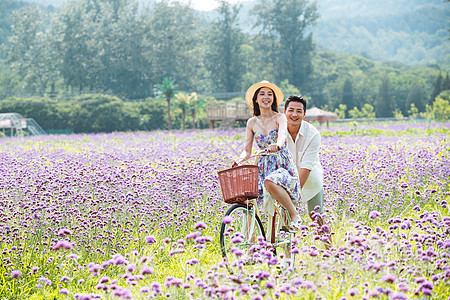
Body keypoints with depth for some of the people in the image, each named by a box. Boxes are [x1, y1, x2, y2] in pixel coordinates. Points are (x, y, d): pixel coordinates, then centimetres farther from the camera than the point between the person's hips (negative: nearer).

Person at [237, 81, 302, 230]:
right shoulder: (252, 122, 8)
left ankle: (295, 215, -19)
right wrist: (240, 159, -18)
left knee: (270, 182, -38)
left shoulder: (279, 117, -3)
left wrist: (277, 145, -49)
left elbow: (283, 134, -26)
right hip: (263, 166, 5)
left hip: (283, 166, -4)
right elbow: (247, 150, 6)